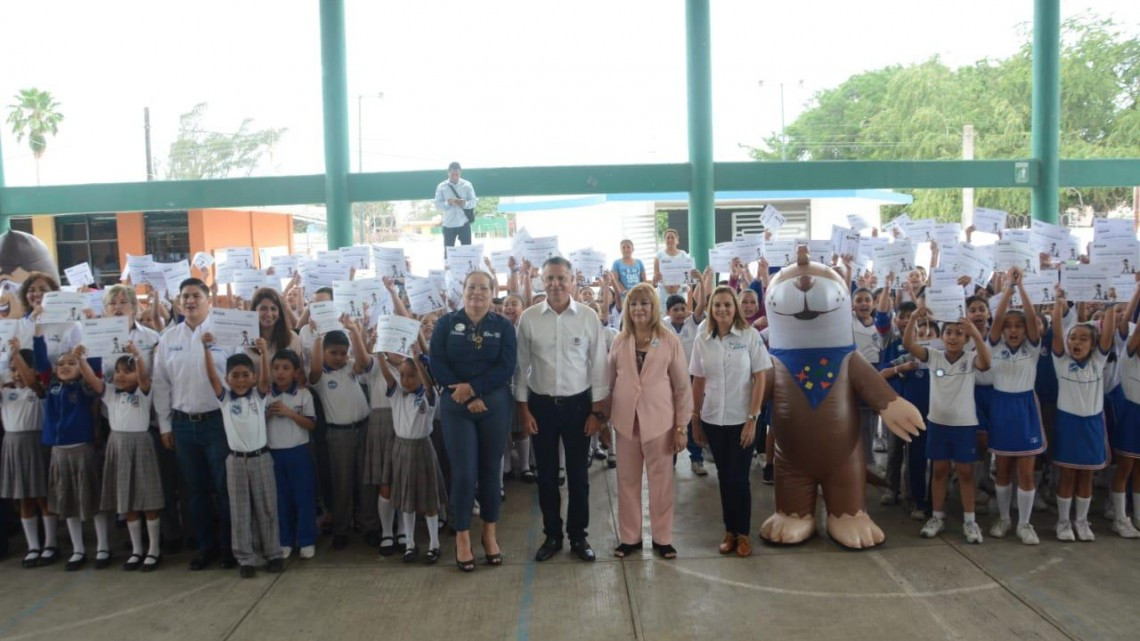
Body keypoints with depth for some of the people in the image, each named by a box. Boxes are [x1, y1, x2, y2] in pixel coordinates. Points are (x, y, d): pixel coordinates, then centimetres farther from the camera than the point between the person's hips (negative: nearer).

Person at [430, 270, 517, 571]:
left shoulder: (504, 326, 2)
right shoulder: (445, 324, 2)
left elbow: (506, 368, -7)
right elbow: (437, 365, -5)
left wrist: (472, 387, -17)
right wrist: (467, 398, -13)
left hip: (495, 405, 1)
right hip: (457, 407, -1)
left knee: (491, 470, 9)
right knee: (463, 473, -2)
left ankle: (490, 534, 25)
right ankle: (462, 537, 15)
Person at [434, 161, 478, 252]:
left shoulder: (467, 185, 0)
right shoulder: (441, 187, -2)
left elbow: (473, 201, -3)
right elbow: (438, 205, -5)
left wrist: (465, 203, -25)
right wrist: (448, 203, -25)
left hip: (464, 224, 0)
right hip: (448, 225, 0)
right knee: (448, 252, 7)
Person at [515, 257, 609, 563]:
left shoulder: (589, 316, -6)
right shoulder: (529, 318, -4)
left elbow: (598, 365, -2)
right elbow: (521, 366, 1)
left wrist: (597, 411, -3)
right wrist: (523, 409, -1)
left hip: (578, 404, 0)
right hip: (541, 404, 1)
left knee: (578, 474, 10)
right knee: (546, 474, 11)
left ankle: (578, 536, 26)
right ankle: (552, 535, 27)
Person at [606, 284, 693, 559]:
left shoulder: (670, 341, -3)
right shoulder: (619, 342, 4)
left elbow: (682, 386, -2)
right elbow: (610, 383, 9)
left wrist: (682, 426, -5)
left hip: (659, 420, -2)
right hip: (626, 421, 2)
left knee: (661, 481, 6)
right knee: (627, 480, 9)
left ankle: (662, 537, 19)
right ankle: (629, 536, 21)